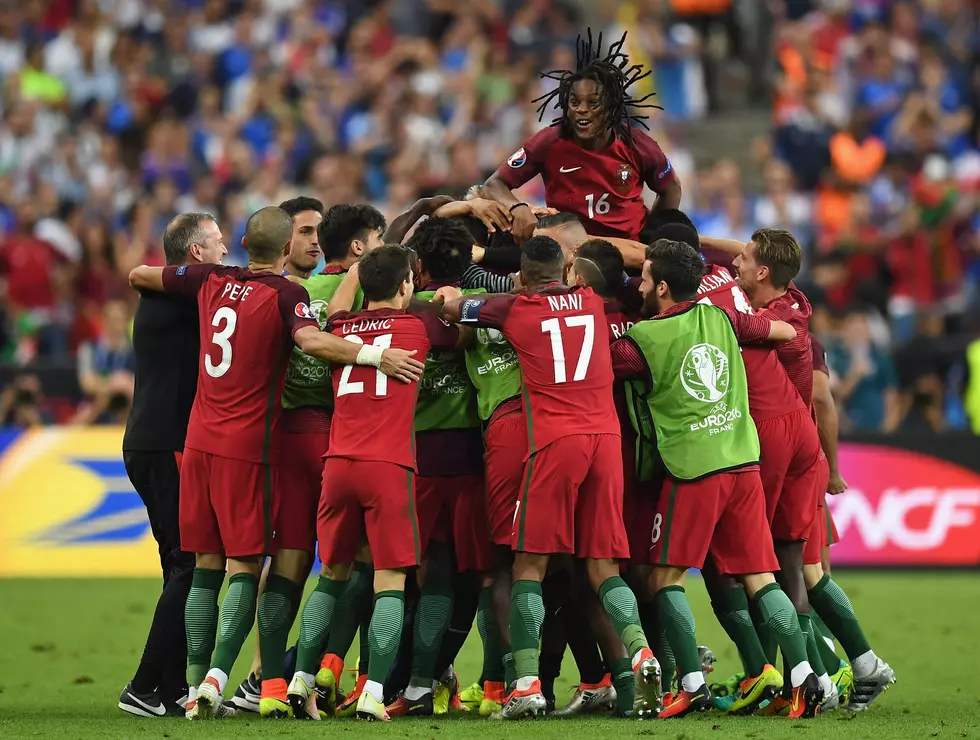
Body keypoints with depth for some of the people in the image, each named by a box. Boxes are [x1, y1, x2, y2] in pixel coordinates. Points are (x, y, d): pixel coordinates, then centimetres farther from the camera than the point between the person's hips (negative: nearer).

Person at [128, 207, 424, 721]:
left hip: (200, 441, 5)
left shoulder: (210, 281, 8)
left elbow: (138, 276, 20)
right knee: (244, 566, -2)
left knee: (206, 564, 10)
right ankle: (217, 677, -15)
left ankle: (196, 683, 8)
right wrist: (373, 355, -31)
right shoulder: (286, 294, -9)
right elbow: (310, 340, -28)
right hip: (248, 446, -5)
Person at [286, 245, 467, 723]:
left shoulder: (340, 328, 15)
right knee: (391, 582, -3)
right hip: (389, 467, -4)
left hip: (338, 464, 4)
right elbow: (463, 336, 23)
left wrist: (357, 270, 49)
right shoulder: (417, 327, 4)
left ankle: (302, 681, 14)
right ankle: (373, 693, -13)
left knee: (333, 575, 17)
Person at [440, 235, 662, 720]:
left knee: (530, 563, 1)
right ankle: (640, 651, -18)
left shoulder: (513, 310, 5)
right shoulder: (593, 302, 17)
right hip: (606, 435, 4)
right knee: (602, 565, 6)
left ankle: (527, 683, -9)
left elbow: (450, 309, 19)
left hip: (554, 441, -4)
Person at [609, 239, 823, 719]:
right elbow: (785, 332, 21)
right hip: (744, 464, 5)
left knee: (668, 579, 4)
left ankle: (693, 685, -5)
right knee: (759, 577, 5)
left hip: (692, 471, -5)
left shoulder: (643, 338, -5)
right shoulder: (720, 318, 10)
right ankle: (804, 678, -6)